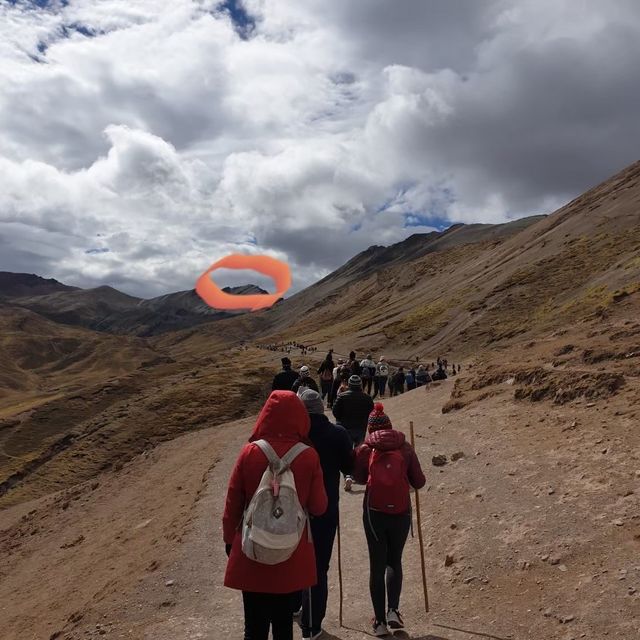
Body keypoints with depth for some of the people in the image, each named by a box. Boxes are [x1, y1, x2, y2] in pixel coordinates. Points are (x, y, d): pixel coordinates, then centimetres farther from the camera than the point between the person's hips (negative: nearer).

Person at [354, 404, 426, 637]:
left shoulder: (364, 450, -2)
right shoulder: (405, 448, 0)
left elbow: (359, 478, 6)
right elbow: (419, 482, 1)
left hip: (374, 512, -1)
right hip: (401, 512, 1)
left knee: (377, 565, 11)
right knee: (394, 561, 20)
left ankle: (380, 621, 14)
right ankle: (393, 610, 6)